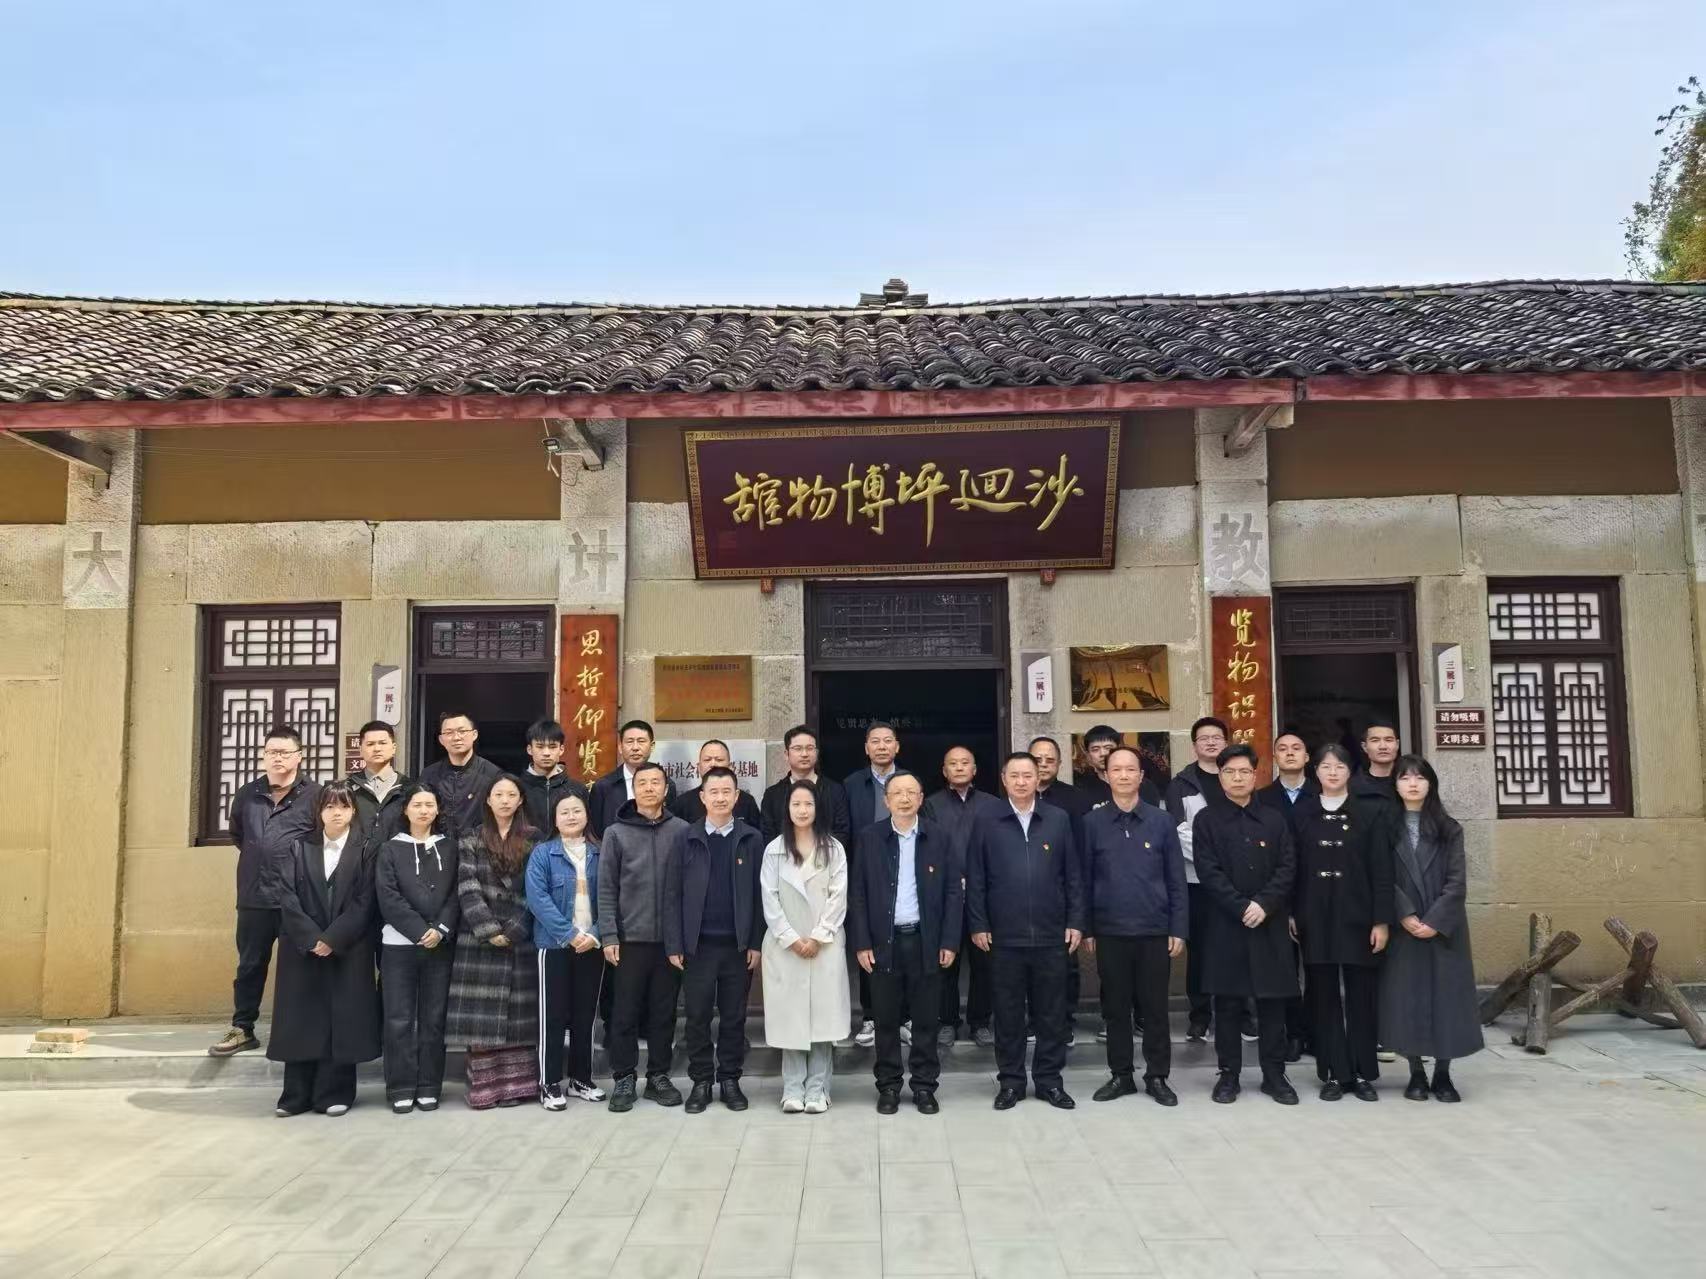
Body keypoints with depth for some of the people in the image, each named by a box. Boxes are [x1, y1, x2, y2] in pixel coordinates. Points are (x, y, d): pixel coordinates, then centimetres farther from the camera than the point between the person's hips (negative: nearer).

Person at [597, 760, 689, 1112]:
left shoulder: (682, 831, 2)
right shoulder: (616, 833, 1)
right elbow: (606, 888, 0)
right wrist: (609, 936, -6)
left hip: (670, 938, 1)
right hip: (630, 937, -1)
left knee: (664, 1011, 9)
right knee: (626, 1012, 5)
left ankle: (659, 1076, 21)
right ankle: (624, 1078, 17)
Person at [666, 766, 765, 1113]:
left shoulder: (752, 839, 1)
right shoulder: (686, 838, 1)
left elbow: (759, 895, 1)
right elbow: (673, 894, 0)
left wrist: (756, 943, -4)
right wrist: (674, 944, -5)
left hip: (738, 944, 0)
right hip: (698, 944, 0)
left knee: (734, 1017, 9)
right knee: (697, 1017, 7)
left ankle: (730, 1080, 22)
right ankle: (701, 1081, 20)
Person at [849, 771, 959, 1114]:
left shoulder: (941, 837, 1)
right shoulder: (869, 838, 1)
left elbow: (954, 891, 1)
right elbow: (857, 893, 1)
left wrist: (949, 941, -4)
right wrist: (861, 943, -5)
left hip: (926, 940, 0)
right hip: (884, 941, 0)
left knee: (925, 1018, 7)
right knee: (886, 1019, 7)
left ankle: (924, 1085, 20)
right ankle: (888, 1085, 20)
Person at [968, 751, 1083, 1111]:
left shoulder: (1058, 819, 3)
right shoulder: (987, 823, 1)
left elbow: (1073, 875, 5)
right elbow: (975, 879, 2)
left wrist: (1075, 922, 1)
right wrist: (978, 925, -3)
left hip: (1052, 934, 1)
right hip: (1004, 936, -1)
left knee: (1052, 1012, 9)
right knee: (1008, 1013, 8)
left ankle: (1049, 1080, 22)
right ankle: (1010, 1081, 20)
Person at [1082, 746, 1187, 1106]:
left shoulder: (1161, 822, 1)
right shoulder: (1092, 822, 0)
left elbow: (1176, 880, 3)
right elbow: (1085, 879, 3)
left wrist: (1179, 929, -1)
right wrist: (1086, 929, 1)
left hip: (1155, 931, 0)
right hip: (1109, 931, 0)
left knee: (1155, 1007, 7)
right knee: (1116, 1007, 9)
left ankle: (1157, 1076, 19)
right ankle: (1120, 1075, 21)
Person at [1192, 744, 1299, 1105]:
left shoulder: (1274, 820, 9)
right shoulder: (1206, 820, 2)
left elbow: (1288, 867, 1)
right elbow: (1208, 871, -6)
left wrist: (1264, 904, -13)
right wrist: (1242, 907, -14)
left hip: (1271, 924, 2)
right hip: (1226, 924, -2)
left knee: (1273, 1001, 5)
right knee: (1227, 1003, 3)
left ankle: (1274, 1074, 15)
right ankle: (1229, 1074, 13)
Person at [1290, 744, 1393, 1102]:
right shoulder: (1302, 813, 4)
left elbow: (1381, 869, -3)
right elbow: (1293, 867, 4)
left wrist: (1382, 920, -8)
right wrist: (1291, 914, 0)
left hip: (1357, 916, -1)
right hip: (1316, 917, 1)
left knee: (1361, 996, 5)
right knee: (1323, 997, 5)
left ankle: (1363, 1074, 15)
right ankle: (1334, 1073, 13)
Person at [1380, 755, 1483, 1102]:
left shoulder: (1448, 829, 5)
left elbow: (1457, 881, -2)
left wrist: (1435, 920, -13)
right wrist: (1405, 915, -15)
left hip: (1444, 927, 0)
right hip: (1402, 928, 0)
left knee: (1445, 994, 1)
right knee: (1407, 997, 0)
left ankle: (1443, 1074, 13)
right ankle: (1416, 1074, 10)